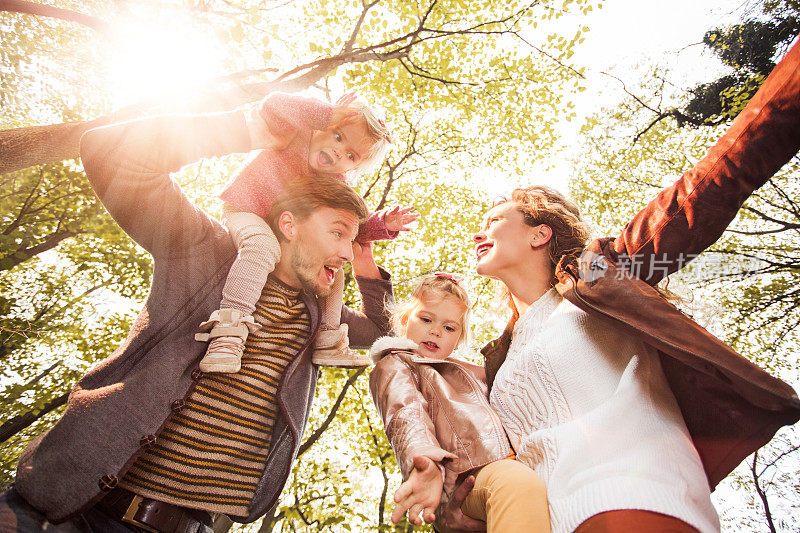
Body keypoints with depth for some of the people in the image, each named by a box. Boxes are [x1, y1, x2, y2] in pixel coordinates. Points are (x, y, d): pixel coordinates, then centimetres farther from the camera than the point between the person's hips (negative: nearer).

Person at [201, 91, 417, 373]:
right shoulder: (294, 134, -20)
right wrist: (329, 115, -44)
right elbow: (272, 107, -40)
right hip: (243, 212, -6)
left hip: (286, 238, 6)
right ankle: (228, 331, -40)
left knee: (332, 270, 2)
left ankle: (327, 342, 9)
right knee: (264, 246, -39)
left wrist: (382, 224, -23)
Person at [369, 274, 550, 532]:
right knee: (519, 484, -38)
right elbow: (407, 414, -8)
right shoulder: (393, 366, 15)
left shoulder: (470, 372, 38)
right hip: (468, 474, -7)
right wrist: (426, 461, -30)